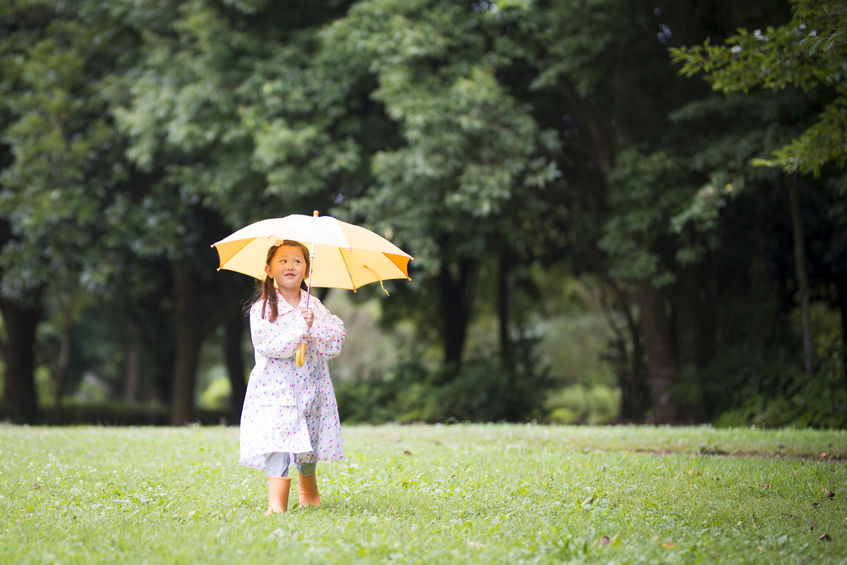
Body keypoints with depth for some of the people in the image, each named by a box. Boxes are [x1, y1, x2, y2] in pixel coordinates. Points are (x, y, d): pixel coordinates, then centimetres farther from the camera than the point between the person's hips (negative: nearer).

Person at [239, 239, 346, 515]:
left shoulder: (314, 306, 7)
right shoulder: (262, 308, -6)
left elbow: (336, 340, -3)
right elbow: (269, 346, -19)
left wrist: (314, 326, -20)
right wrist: (300, 327, -26)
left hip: (310, 387, 4)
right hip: (275, 389, -4)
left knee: (309, 443, 16)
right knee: (278, 447, -17)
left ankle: (308, 488, 43)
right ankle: (276, 503, -18)